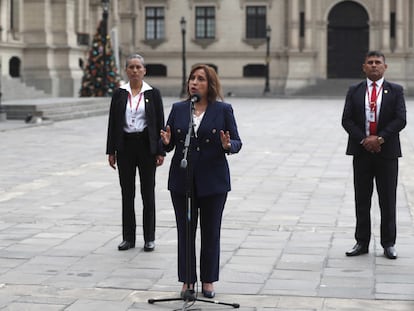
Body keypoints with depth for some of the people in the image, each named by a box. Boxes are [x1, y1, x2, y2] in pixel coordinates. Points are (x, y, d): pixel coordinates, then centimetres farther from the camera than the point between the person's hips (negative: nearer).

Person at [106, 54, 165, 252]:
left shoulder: (153, 93, 0)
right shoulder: (119, 94, 5)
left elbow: (160, 123, 0)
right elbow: (113, 123, 6)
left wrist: (160, 151, -5)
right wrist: (111, 151, 1)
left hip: (146, 145, -2)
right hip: (125, 145, 2)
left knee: (148, 192, 3)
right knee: (127, 193, 6)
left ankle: (149, 238, 11)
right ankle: (128, 237, 14)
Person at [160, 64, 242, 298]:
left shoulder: (224, 110, 0)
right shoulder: (178, 109, 7)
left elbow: (237, 143, 0)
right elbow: (168, 145, 7)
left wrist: (228, 145, -22)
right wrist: (166, 142, -15)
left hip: (213, 181, -2)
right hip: (182, 180, 2)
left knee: (211, 232, 7)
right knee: (185, 232, 6)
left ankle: (209, 281, 18)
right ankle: (188, 281, 16)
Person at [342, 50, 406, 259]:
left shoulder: (395, 91, 4)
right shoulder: (354, 91, 7)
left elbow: (401, 120, -6)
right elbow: (346, 120, 0)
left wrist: (380, 138, -16)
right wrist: (364, 140, -12)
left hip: (387, 152, -1)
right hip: (361, 151, 1)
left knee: (388, 200, 3)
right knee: (362, 200, 6)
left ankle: (388, 244, 12)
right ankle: (362, 242, 13)